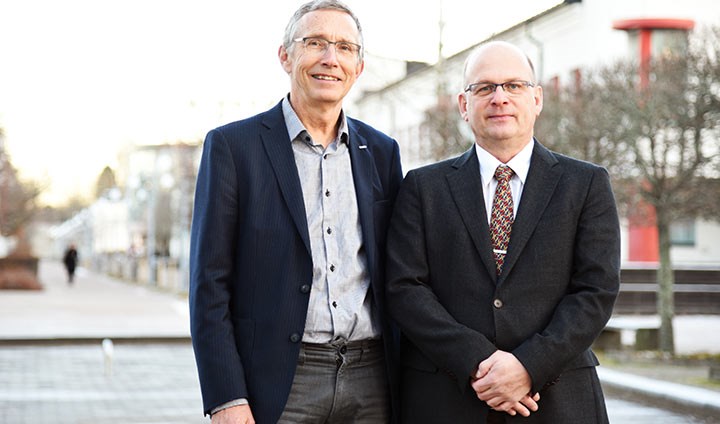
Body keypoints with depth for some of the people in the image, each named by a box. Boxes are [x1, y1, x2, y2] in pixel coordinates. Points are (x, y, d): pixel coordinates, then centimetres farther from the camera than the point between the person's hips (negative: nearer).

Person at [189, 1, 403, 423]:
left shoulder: (382, 151, 11)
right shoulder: (232, 145, -1)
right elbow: (209, 283, -5)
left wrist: (409, 385, 7)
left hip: (371, 386, 4)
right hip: (279, 386, -3)